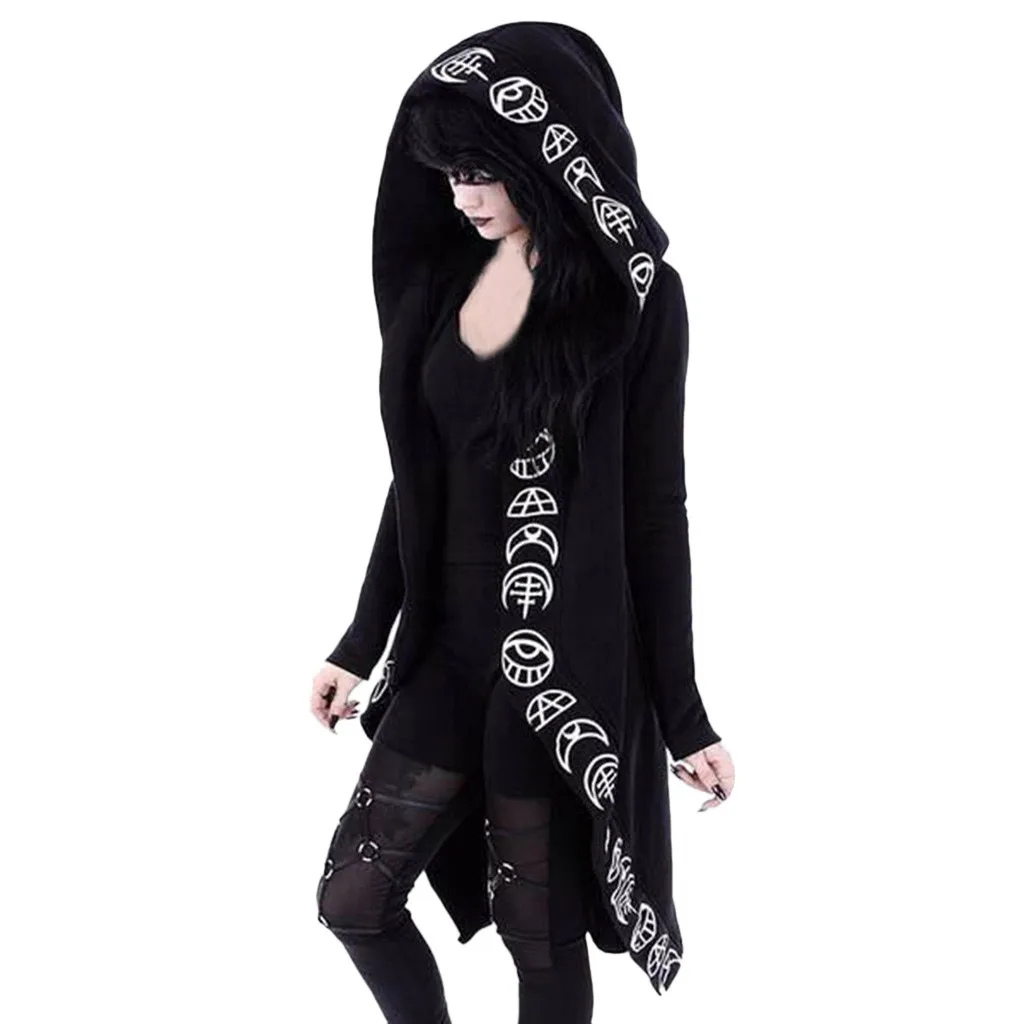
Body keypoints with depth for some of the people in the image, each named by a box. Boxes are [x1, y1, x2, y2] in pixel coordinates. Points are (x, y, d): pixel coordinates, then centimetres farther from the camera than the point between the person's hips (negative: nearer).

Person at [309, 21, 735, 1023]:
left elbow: (654, 509, -9)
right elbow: (417, 480, 11)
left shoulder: (633, 291, -11)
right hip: (452, 641, 6)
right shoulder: (444, 278, 5)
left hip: (565, 654, -6)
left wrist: (682, 715, -8)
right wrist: (360, 642, 13)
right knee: (354, 897, 8)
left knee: (542, 934, 7)